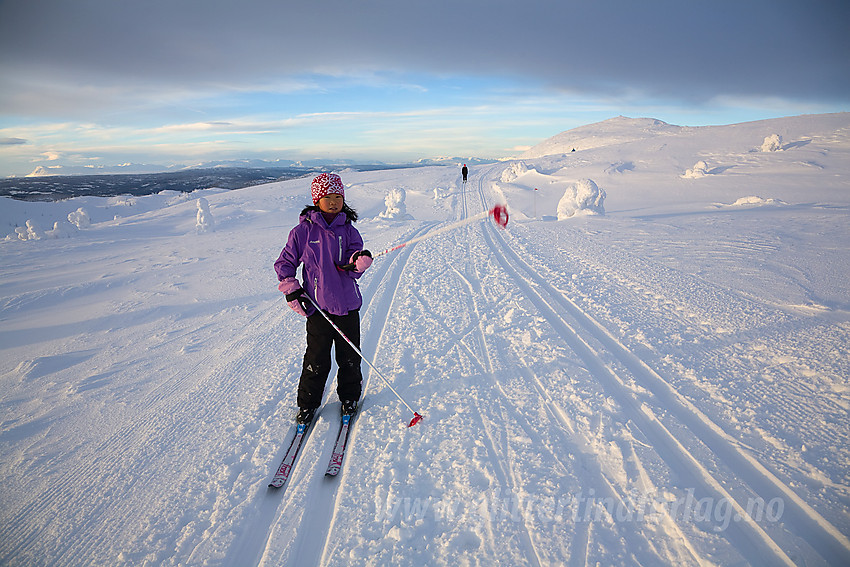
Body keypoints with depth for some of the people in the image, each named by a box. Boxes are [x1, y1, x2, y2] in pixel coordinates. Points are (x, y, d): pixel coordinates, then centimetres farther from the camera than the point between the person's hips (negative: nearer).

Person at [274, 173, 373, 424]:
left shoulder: (349, 230, 2)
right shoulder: (303, 230, -2)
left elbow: (352, 269, -4)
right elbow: (285, 262, 8)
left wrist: (358, 262, -26)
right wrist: (290, 288, -3)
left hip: (347, 305, 2)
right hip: (317, 306, -2)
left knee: (349, 357, 11)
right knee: (317, 360, 5)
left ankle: (350, 397, 34)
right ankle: (308, 403, 26)